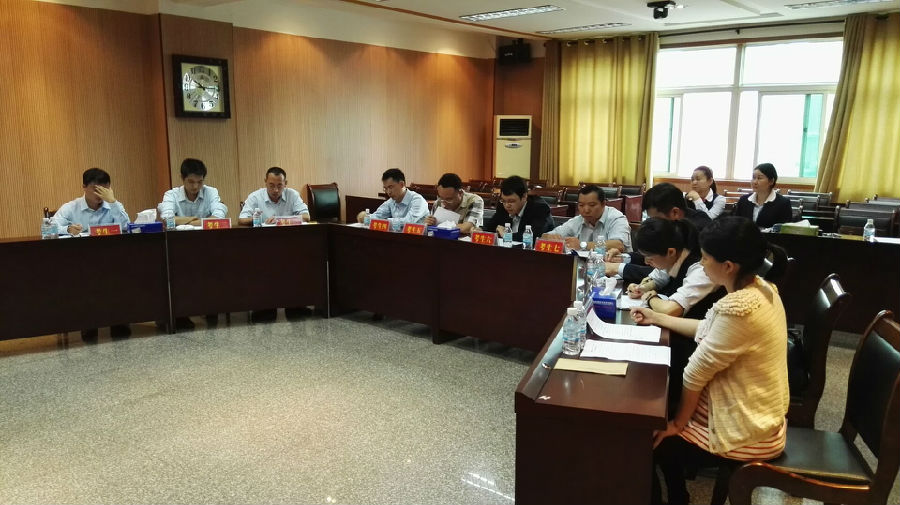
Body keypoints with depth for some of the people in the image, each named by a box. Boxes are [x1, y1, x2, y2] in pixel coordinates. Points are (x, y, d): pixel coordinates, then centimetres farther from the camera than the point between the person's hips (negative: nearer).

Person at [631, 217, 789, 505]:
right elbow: (710, 331, 12)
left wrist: (679, 423, -9)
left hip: (746, 433, -9)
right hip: (756, 415, 9)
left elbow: (696, 373, -23)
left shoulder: (737, 308, -32)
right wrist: (657, 319, 16)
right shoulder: (760, 288, -2)